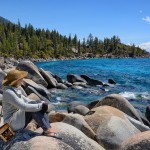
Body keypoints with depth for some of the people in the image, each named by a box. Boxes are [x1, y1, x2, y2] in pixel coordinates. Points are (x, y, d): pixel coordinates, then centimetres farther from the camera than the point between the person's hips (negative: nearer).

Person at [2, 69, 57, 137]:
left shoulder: (15, 90, 8)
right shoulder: (8, 92, -22)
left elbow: (26, 100, 12)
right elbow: (24, 107, -29)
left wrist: (40, 103, -4)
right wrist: (40, 106, -22)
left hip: (19, 120, 9)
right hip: (13, 123, -9)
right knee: (32, 104, -24)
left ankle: (48, 128, -16)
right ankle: (47, 130, -19)